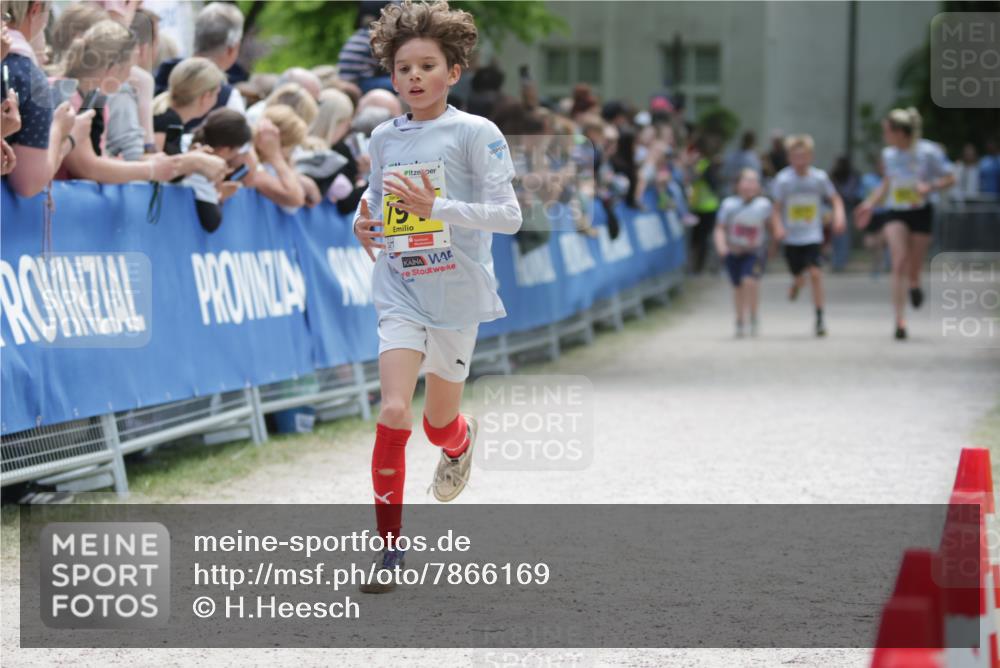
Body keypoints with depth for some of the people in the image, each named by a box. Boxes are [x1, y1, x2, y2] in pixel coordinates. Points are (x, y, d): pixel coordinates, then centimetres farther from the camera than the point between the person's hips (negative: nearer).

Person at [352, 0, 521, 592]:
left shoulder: (475, 133, -9)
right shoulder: (384, 138, 5)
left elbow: (509, 215, -15)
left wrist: (435, 207, -26)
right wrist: (367, 226, -2)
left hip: (457, 294, -2)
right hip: (400, 292, 2)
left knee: (439, 423, 11)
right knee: (394, 411, -16)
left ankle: (462, 440, 51)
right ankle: (389, 544, -8)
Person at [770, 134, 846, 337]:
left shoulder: (819, 177, -4)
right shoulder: (783, 179, -6)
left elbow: (835, 199, 6)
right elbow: (776, 208, -3)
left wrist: (838, 216, -11)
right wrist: (778, 227, -18)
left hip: (813, 236, 0)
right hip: (791, 238, 0)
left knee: (815, 273, -15)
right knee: (799, 277, 4)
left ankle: (820, 318, -7)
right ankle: (796, 284, 44)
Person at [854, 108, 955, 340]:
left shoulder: (928, 152, -13)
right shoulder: (889, 154, 0)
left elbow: (950, 179, -8)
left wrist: (929, 186, -25)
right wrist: (870, 204, 13)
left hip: (921, 212, -2)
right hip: (895, 214, 2)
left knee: (914, 269, 6)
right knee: (899, 264, -15)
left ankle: (914, 284, 46)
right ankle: (900, 320, -17)